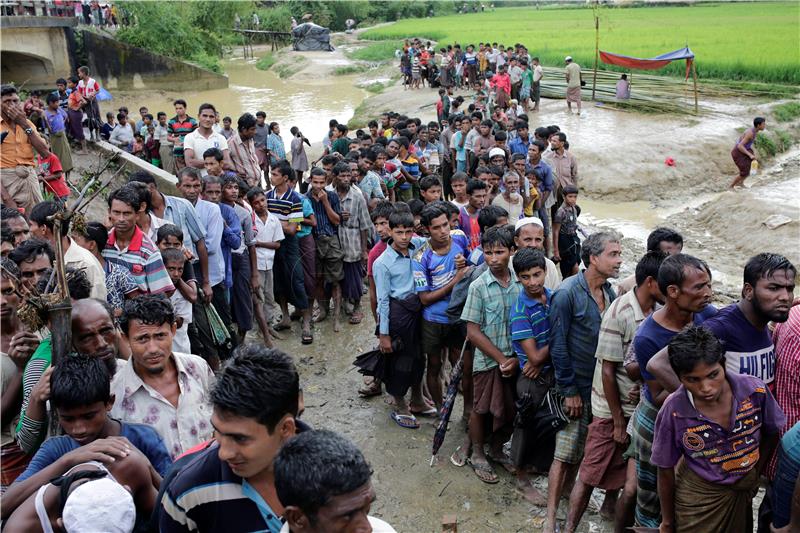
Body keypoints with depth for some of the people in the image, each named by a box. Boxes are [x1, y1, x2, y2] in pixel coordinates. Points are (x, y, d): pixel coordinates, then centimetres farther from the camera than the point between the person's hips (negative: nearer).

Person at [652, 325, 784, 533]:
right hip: (698, 498, -3)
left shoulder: (755, 391, -21)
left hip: (743, 492, 3)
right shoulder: (673, 412, -26)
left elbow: (771, 434, 1)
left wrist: (755, 475, 8)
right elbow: (665, 470, -13)